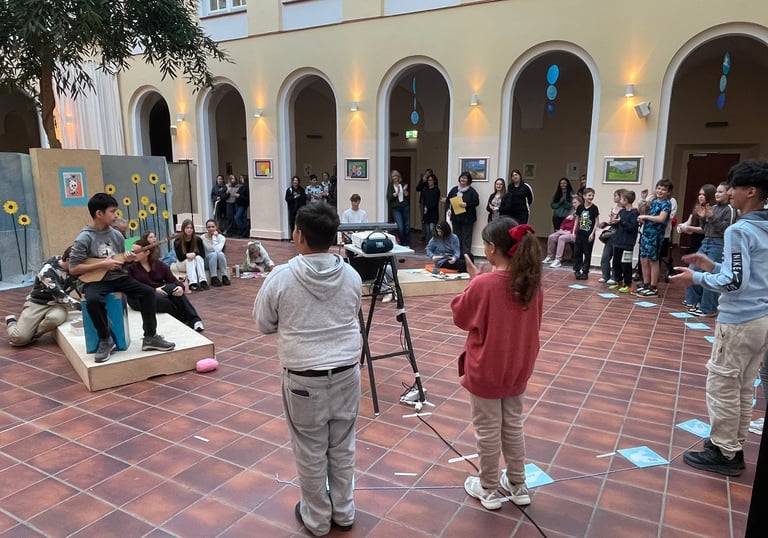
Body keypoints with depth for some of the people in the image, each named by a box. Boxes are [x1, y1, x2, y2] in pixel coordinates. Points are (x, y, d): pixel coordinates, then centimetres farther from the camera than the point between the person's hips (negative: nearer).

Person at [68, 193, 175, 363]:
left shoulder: (117, 235, 6)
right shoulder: (84, 238, -11)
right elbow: (73, 269, -12)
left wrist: (127, 259, -6)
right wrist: (102, 264, -17)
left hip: (117, 277, 5)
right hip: (95, 280, -5)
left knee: (147, 292, -13)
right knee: (93, 301, -36)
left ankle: (150, 337, -3)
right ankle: (105, 340, -12)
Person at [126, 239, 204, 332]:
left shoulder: (159, 265, 9)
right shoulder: (130, 267, -3)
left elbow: (173, 280, 1)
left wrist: (180, 287, -23)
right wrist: (153, 290, -25)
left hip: (159, 292, 4)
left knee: (173, 288, -28)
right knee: (160, 299, -36)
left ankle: (193, 319, -28)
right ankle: (183, 321, -21)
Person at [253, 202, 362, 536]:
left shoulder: (281, 277, -13)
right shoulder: (351, 276, -3)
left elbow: (264, 325, 0)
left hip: (303, 377, -3)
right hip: (346, 372, 3)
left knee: (311, 452, 14)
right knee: (343, 447, 18)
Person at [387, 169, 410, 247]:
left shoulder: (403, 185, 11)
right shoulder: (390, 186, 4)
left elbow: (407, 197, 9)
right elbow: (389, 198, -3)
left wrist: (404, 190, -9)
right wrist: (396, 193, -14)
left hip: (405, 207, 3)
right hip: (396, 209, -3)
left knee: (407, 226, 2)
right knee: (400, 227, -14)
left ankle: (407, 244, 13)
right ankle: (402, 243, 3)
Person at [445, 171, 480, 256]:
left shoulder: (472, 191, -4)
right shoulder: (454, 189, 10)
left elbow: (476, 202, -9)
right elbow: (448, 200, 13)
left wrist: (466, 205, -20)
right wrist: (448, 209, -3)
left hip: (467, 218, -5)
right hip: (455, 217, 5)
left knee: (466, 238, -3)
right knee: (456, 237, 11)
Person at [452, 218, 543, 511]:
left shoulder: (482, 284, -24)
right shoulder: (531, 282, -7)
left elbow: (460, 316, -7)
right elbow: (534, 322, 8)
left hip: (485, 371, -6)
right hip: (518, 369, 6)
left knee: (488, 431, 12)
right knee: (513, 426, 21)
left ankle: (489, 489, 29)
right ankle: (518, 486, 36)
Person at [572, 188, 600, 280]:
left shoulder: (594, 208, -6)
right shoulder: (580, 207, 3)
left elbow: (596, 222, -4)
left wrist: (592, 234, -11)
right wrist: (574, 233, 8)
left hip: (589, 234, -3)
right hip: (580, 233, 3)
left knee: (587, 253, 3)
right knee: (577, 252, 6)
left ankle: (585, 272, 12)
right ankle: (577, 270, 18)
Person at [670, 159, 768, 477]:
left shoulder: (739, 230, -17)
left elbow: (735, 282, -21)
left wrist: (697, 277, -9)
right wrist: (712, 266, 13)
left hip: (739, 321, -9)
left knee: (722, 385, 3)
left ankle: (724, 453, 13)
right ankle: (733, 446, 27)